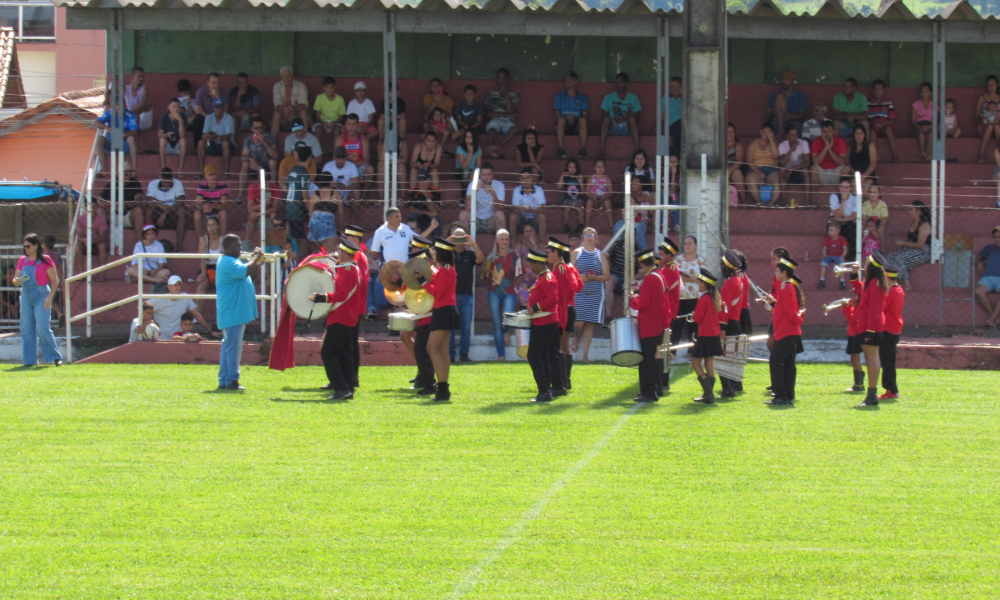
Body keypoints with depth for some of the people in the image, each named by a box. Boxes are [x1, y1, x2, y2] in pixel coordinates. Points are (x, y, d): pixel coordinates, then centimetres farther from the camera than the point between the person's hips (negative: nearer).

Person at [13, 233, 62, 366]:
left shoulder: (45, 261, -6)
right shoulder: (22, 261, 9)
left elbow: (55, 280, -5)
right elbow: (15, 280, 14)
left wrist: (50, 297, -14)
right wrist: (17, 281, -10)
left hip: (41, 297, -5)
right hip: (26, 298, 5)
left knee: (43, 328, -12)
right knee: (26, 329, 3)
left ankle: (54, 357, -2)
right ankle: (29, 359, 9)